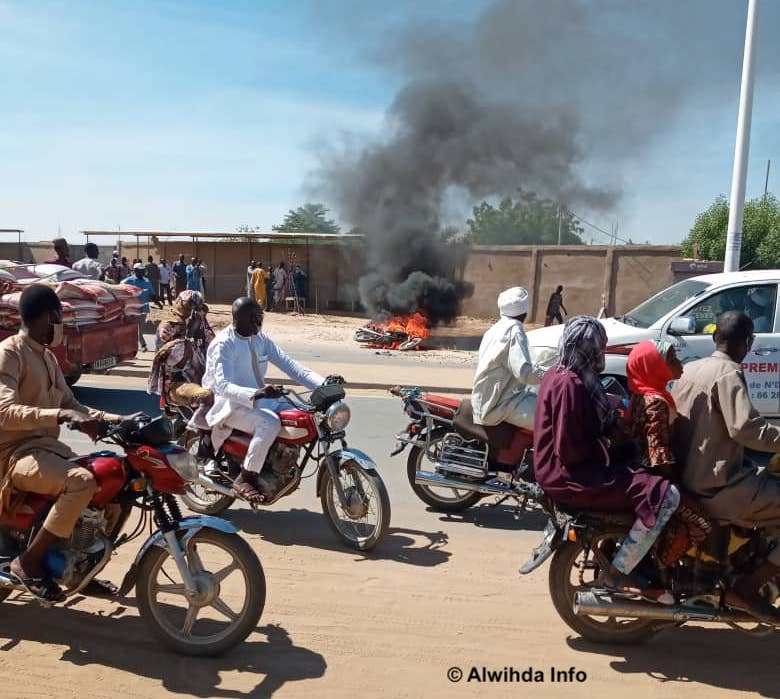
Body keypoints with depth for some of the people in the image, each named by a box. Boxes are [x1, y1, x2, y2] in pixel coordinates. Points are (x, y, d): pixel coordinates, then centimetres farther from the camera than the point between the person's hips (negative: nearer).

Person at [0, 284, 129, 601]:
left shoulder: (47, 357, 16)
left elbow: (70, 404, 18)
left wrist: (114, 419, 5)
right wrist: (61, 416, -40)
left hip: (49, 446, 9)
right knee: (82, 482, -34)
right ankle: (29, 561, -17)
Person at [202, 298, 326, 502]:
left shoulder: (262, 340, 6)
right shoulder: (224, 344, -14)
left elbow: (288, 365, -1)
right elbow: (224, 385, -25)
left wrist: (324, 384, -15)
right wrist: (256, 393, -44)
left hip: (260, 400, 7)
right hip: (231, 404, -7)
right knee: (270, 423, -34)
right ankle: (246, 478, -16)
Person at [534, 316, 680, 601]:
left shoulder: (558, 375, 12)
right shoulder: (571, 384, -20)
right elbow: (570, 450, -23)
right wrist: (604, 448, -6)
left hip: (564, 468, 11)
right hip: (572, 476, -11)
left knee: (647, 477, 19)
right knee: (665, 495, -16)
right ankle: (618, 573, -5)